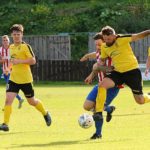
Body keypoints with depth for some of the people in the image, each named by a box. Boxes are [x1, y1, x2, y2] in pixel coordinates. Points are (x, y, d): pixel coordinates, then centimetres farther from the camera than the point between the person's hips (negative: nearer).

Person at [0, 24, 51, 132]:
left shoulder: (25, 46, -10)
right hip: (13, 79, 5)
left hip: (25, 79, -5)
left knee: (32, 101, 11)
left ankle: (45, 113, 38)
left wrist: (19, 61, -25)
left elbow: (33, 61, -17)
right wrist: (10, 68, 12)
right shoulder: (11, 47, 11)